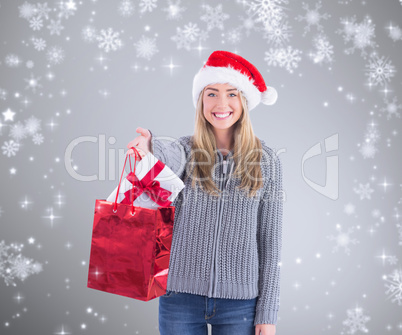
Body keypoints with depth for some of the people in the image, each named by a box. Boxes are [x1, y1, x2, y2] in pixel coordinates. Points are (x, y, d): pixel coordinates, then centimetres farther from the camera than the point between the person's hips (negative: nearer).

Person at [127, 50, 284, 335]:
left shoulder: (266, 161, 0)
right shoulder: (188, 150, 1)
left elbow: (271, 241, 0)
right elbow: (170, 157, -24)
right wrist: (152, 146, -48)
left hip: (240, 301, 0)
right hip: (181, 296, 1)